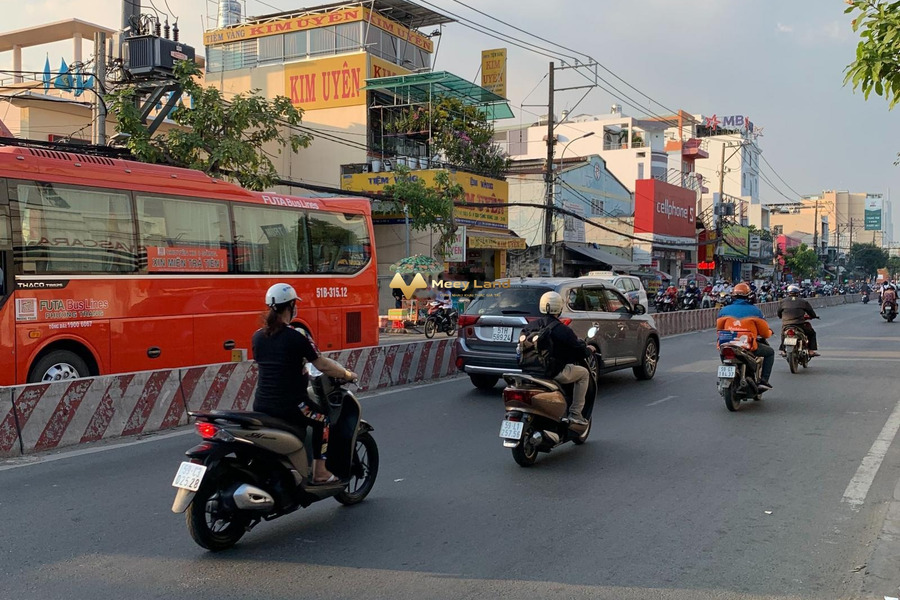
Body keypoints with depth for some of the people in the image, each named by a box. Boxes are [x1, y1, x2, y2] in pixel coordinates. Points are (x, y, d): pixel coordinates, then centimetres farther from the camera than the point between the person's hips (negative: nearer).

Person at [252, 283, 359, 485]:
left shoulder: (258, 336, 5)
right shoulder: (297, 337, -13)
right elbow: (322, 365, -9)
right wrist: (347, 375, 8)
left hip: (261, 405, 6)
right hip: (290, 405, -6)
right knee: (323, 421, 19)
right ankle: (320, 472, 18)